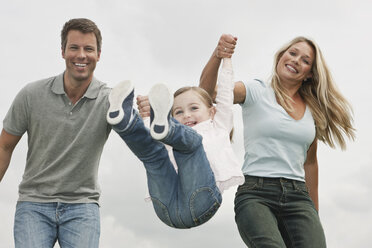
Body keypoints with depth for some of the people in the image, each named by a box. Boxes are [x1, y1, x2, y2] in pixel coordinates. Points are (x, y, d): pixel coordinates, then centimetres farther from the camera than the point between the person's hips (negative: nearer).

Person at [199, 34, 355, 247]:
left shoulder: (313, 111, 18)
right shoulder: (256, 92, 6)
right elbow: (208, 90, -9)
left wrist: (315, 211, 26)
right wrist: (217, 56, -27)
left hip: (298, 195, 4)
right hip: (255, 192, -4)